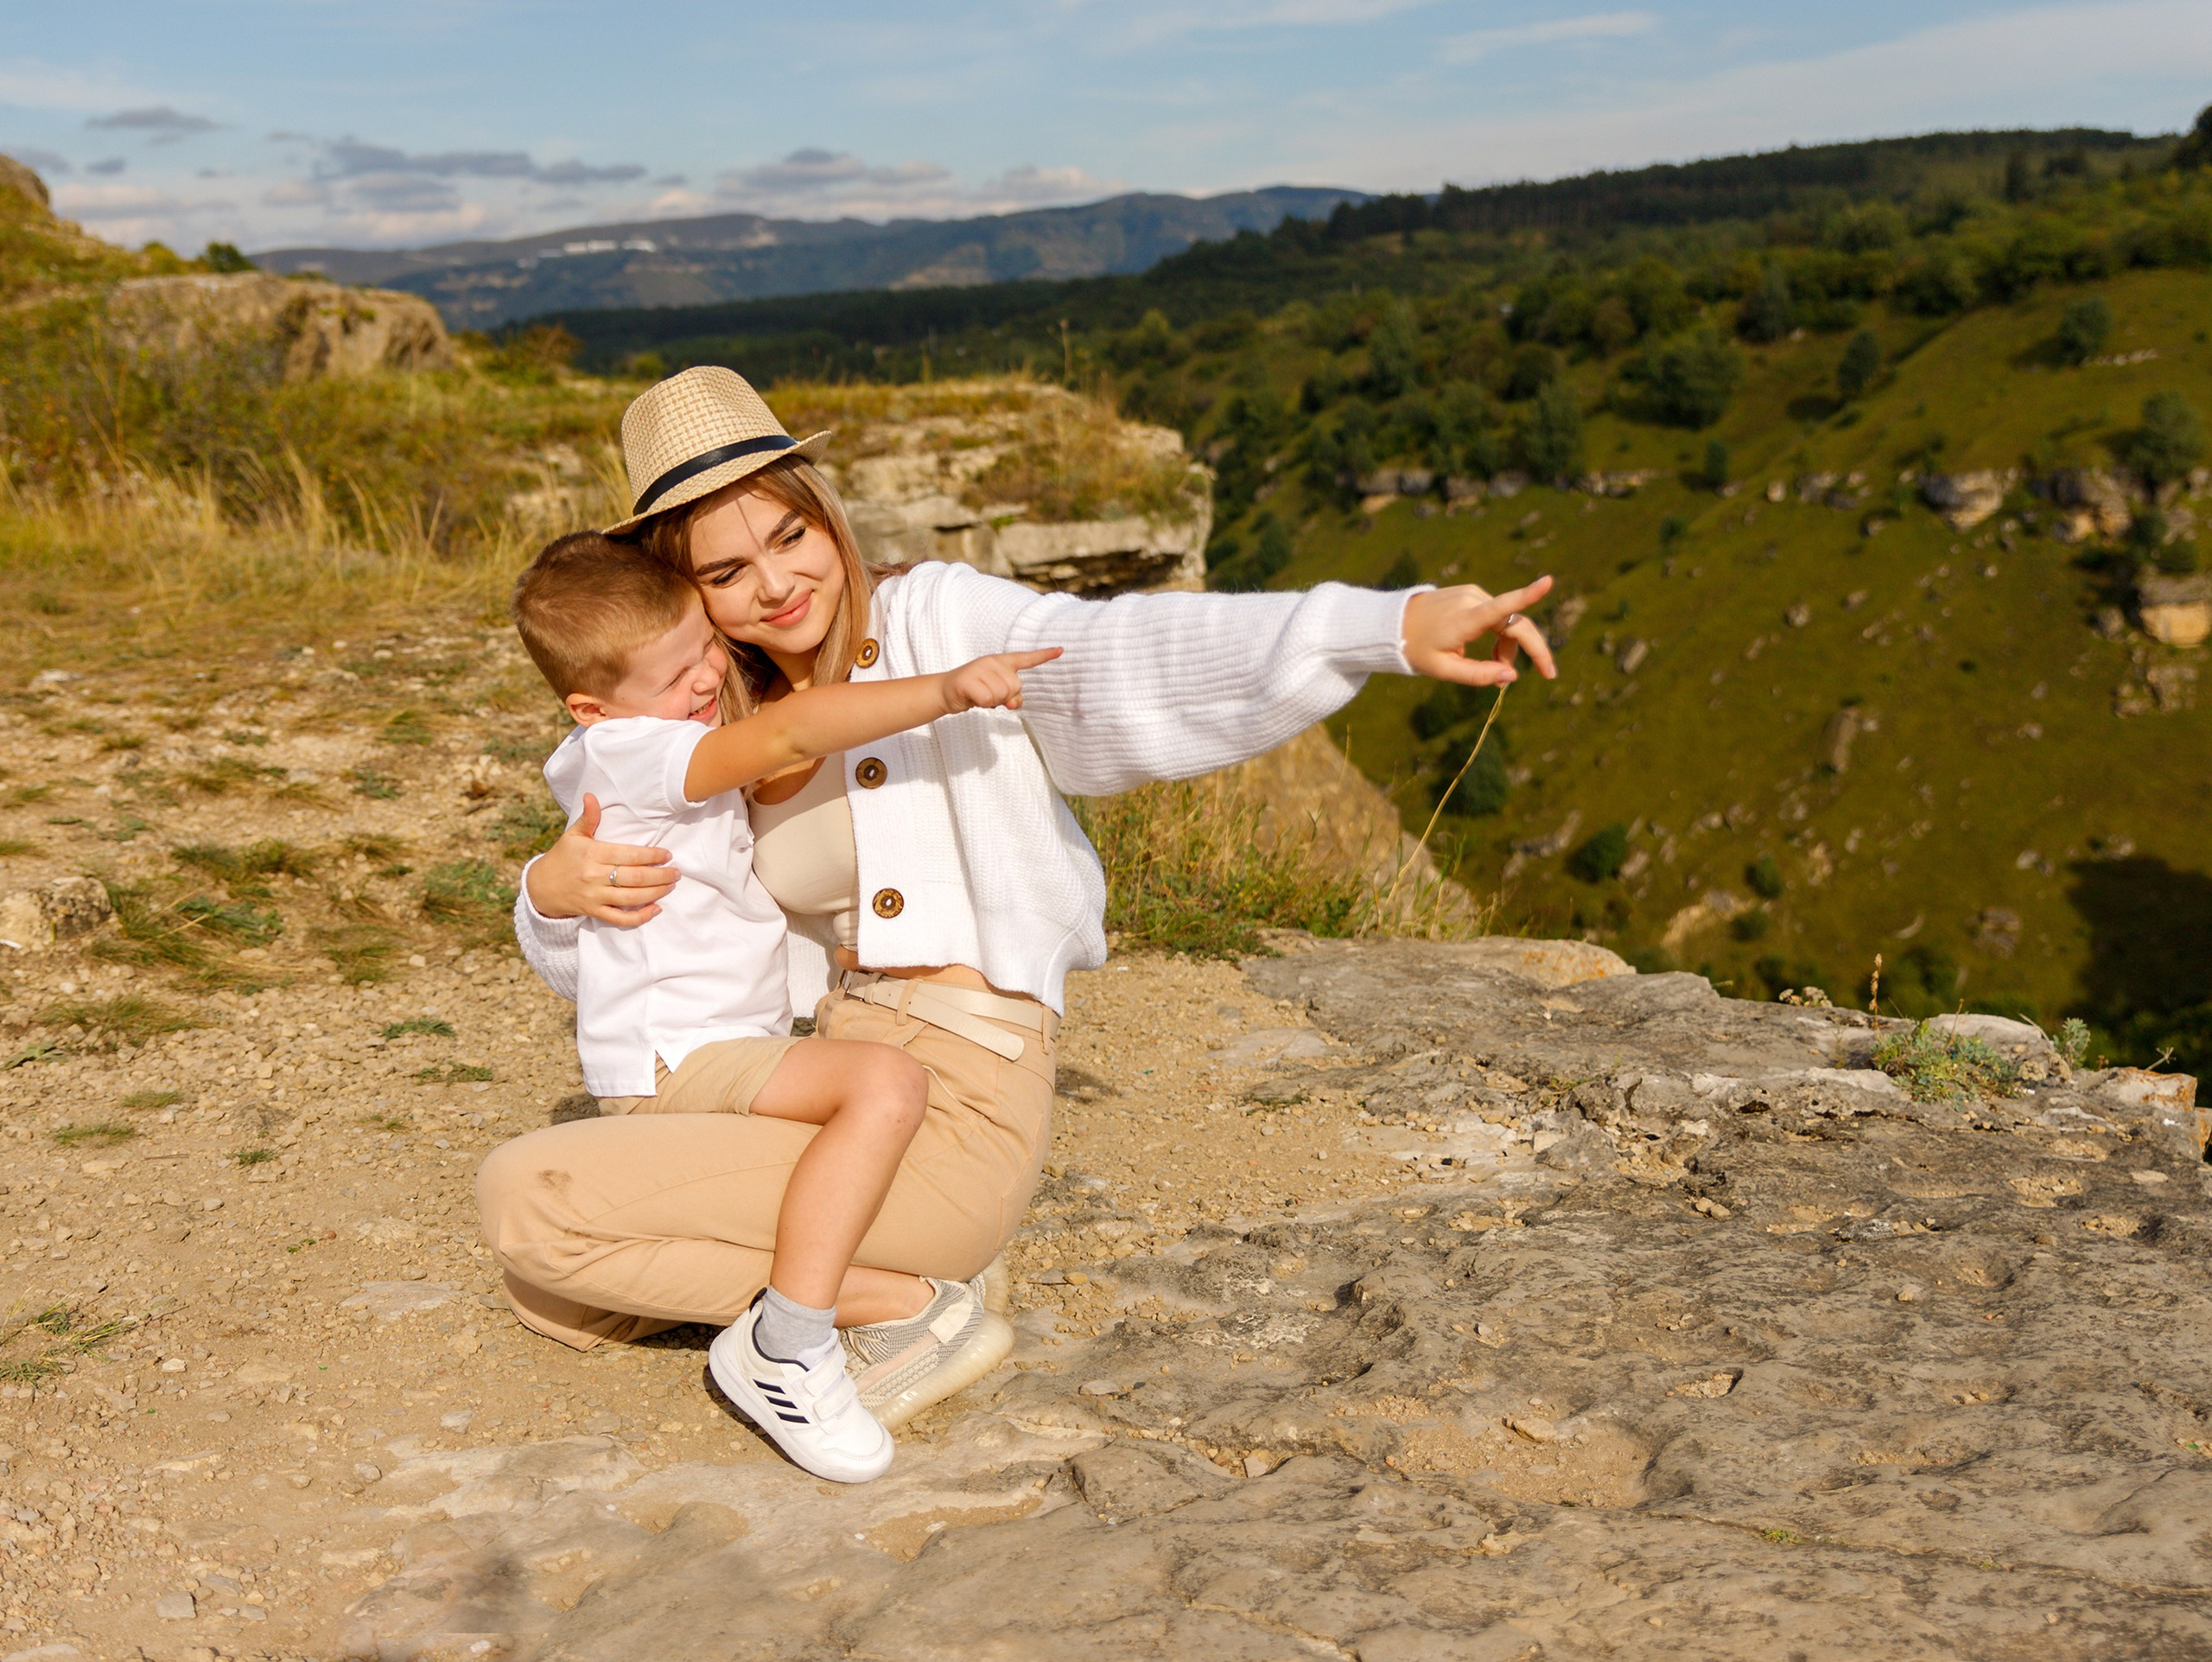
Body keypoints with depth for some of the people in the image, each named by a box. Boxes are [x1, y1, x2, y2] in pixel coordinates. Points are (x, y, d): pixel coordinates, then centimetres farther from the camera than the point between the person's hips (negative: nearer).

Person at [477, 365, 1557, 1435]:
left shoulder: (934, 622, -8)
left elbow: (1138, 663, -27)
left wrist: (1400, 625, -44)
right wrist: (555, 892, -11)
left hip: (951, 1120, -8)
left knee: (523, 1195, -13)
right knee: (550, 1301, 13)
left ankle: (909, 1311, -5)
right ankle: (888, 1272, 14)